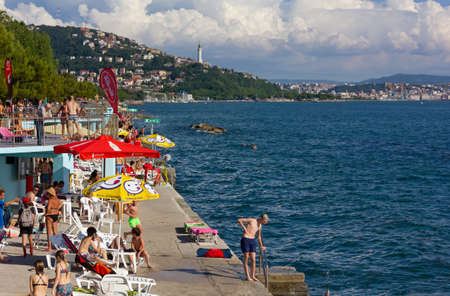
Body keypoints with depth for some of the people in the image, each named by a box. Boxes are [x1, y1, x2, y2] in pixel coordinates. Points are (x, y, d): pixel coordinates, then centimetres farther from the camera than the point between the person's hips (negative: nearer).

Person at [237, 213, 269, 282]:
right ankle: (247, 276, 4)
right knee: (246, 259, -1)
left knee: (253, 260, 2)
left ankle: (253, 276, 11)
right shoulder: (251, 220, -9)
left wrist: (261, 246, 32)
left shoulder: (260, 226, 13)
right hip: (245, 240, -6)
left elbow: (259, 236, 27)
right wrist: (244, 228, -14)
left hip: (253, 241, 6)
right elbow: (239, 220, -14)